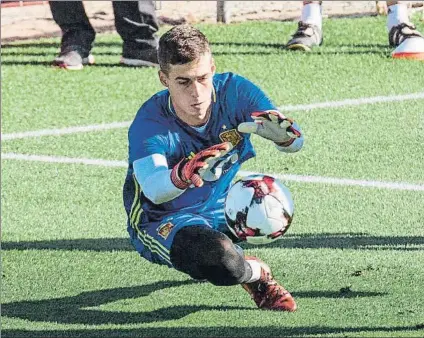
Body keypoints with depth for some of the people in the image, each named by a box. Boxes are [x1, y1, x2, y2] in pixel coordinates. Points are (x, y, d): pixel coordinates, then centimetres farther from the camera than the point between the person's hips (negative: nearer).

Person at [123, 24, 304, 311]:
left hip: (224, 210, 7)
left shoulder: (233, 91, -17)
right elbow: (153, 190, -44)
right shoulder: (149, 124, -27)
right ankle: (257, 275, 0)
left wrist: (280, 133, -47)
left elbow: (296, 141, -21)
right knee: (220, 260, -37)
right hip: (162, 221, -7)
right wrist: (186, 174, -67)